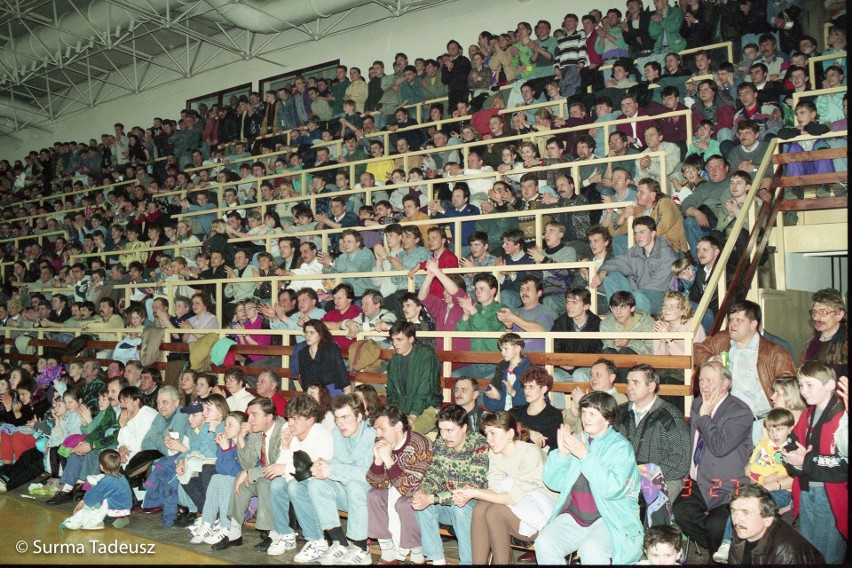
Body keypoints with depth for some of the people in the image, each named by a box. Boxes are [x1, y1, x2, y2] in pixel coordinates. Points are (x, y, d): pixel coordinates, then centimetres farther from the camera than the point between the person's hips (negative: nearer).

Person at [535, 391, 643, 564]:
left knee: (591, 550, -34)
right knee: (544, 544, -20)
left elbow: (613, 489, -20)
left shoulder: (621, 446, -4)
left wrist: (585, 456, -20)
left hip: (610, 518, -4)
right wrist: (561, 453, -7)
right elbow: (553, 482, 9)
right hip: (573, 516, 5)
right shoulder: (576, 440, 11)